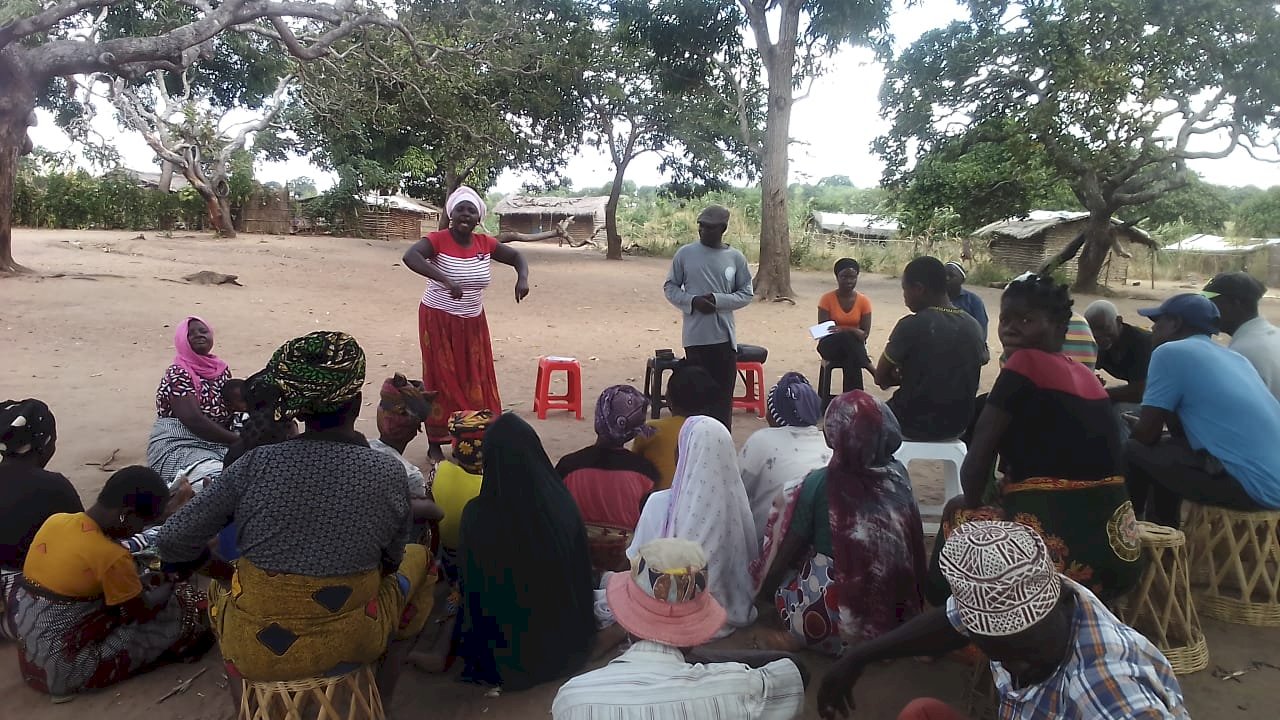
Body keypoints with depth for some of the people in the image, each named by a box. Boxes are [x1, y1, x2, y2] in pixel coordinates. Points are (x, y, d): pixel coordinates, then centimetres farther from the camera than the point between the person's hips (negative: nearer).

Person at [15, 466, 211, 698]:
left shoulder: (55, 521, -3)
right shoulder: (111, 556, -25)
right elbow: (143, 612, -9)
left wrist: (146, 580, 8)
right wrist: (171, 583, 10)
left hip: (29, 660, 8)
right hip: (66, 670, -8)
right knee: (181, 613, -1)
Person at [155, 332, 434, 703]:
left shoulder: (257, 463, -12)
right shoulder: (389, 473, -12)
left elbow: (172, 543, -5)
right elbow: (390, 561, 2)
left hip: (255, 648, 2)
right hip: (350, 644, -1)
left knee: (223, 583, 34)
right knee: (418, 559, 25)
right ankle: (380, 698, 27)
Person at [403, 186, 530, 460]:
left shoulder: (485, 243, -2)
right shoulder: (438, 240, -17)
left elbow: (517, 256, 9)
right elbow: (409, 256, -36)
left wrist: (522, 278, -14)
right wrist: (445, 280, -48)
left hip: (473, 323, 5)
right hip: (439, 322, -5)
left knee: (475, 381, 9)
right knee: (442, 380, 2)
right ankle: (435, 445, 12)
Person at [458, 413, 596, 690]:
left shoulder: (477, 514, -26)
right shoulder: (562, 503, -19)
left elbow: (472, 588, -11)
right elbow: (581, 574, -5)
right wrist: (580, 635, 14)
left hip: (508, 654, -2)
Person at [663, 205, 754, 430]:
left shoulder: (736, 258, 1)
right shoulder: (685, 254, 0)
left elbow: (746, 293, 4)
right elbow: (670, 287, 4)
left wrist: (718, 300, -12)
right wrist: (692, 301, -13)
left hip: (724, 336, 1)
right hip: (695, 336, -1)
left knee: (723, 394, 5)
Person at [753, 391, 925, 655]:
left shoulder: (819, 483, -19)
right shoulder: (898, 475, -7)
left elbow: (790, 547, -6)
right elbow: (909, 552, 8)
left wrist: (764, 590, 11)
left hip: (836, 618, -4)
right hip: (894, 610, 5)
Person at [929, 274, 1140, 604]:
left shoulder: (1026, 363, -10)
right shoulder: (1085, 375, 13)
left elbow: (979, 454, -10)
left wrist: (971, 500, 8)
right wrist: (998, 492, 19)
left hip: (1061, 549, -7)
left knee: (958, 517, 20)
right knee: (993, 506, 32)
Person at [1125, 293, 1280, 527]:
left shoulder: (1170, 352, -6)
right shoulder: (1235, 358, 18)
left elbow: (1146, 435, -4)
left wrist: (1133, 431, 15)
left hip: (1252, 487, -9)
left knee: (1132, 452, 1)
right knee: (1167, 447, 22)